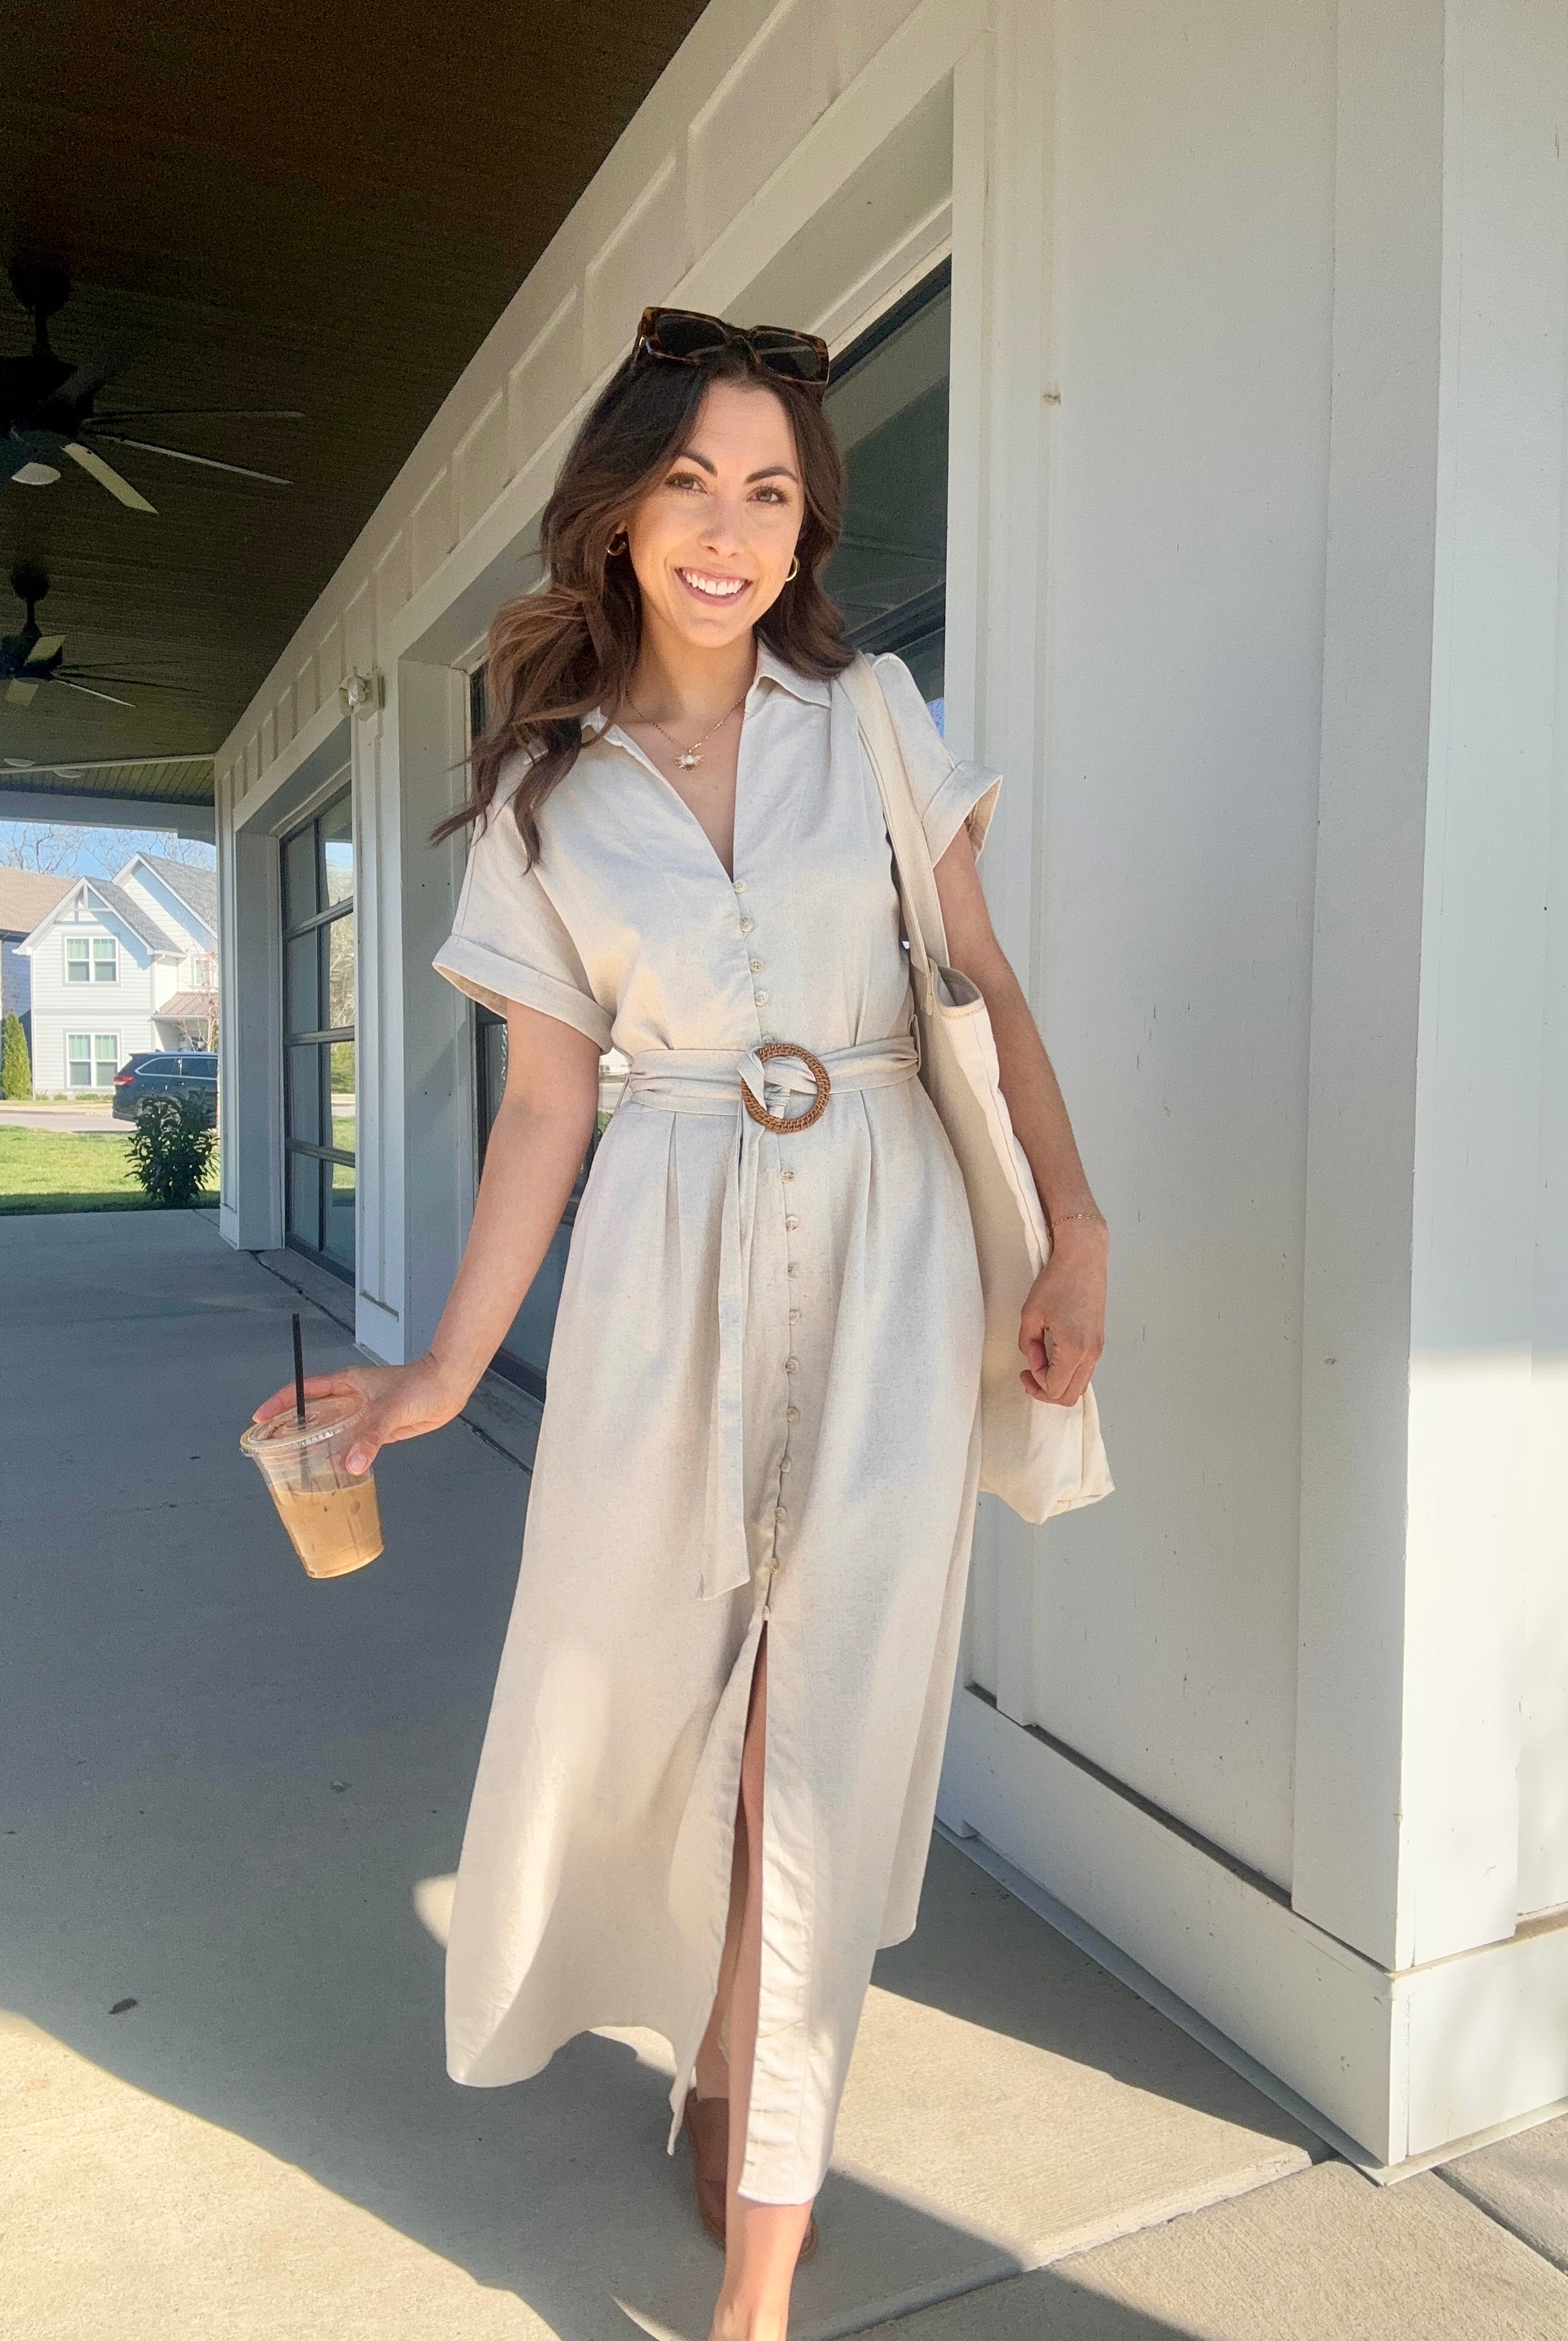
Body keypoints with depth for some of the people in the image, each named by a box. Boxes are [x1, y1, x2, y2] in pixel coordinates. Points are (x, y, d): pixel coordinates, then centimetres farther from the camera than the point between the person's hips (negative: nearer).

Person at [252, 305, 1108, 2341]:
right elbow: (546, 1107, 5)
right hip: (669, 1274, 1)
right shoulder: (544, 794, 6)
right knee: (644, 1696, 9)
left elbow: (990, 995, 7)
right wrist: (448, 1368, 1)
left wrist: (1076, 1234, -4)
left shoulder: (878, 720, 6)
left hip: (884, 1255, 0)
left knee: (827, 1733, 1)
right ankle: (716, 2058, 44)